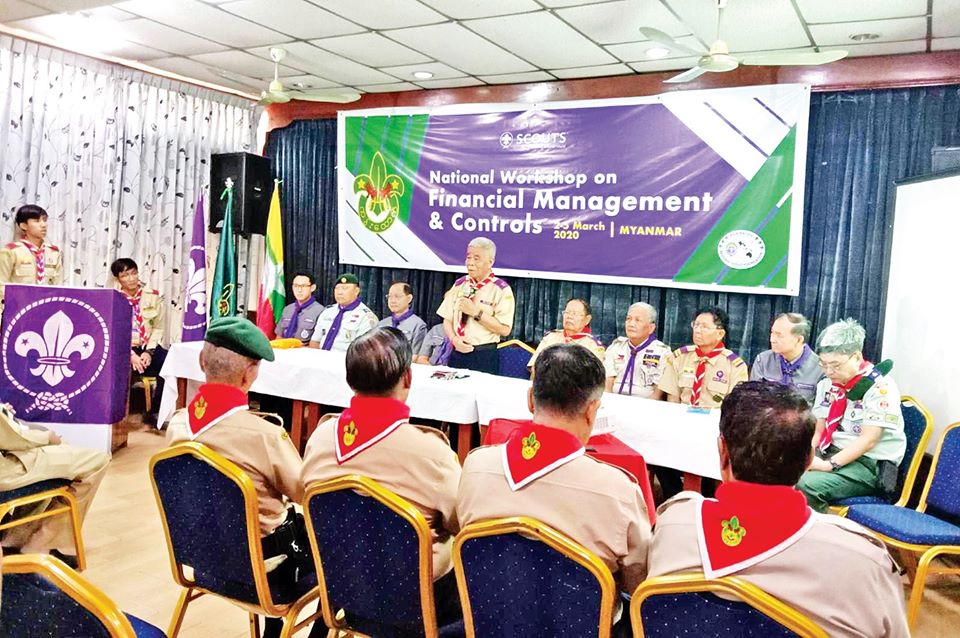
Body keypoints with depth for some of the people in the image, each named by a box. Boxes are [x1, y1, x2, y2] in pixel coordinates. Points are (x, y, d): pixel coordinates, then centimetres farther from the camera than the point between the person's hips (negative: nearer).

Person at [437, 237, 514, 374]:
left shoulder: (501, 289, -7)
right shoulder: (459, 285, 10)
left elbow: (504, 329, -14)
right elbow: (447, 319, 10)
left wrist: (476, 312, -16)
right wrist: (454, 339, -9)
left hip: (485, 357, -4)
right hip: (457, 353, 4)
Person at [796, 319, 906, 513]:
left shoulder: (879, 386, -14)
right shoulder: (827, 384, 9)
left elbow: (868, 439, -18)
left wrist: (830, 464, -25)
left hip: (870, 463, -7)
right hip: (831, 451, 7)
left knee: (807, 484, -31)